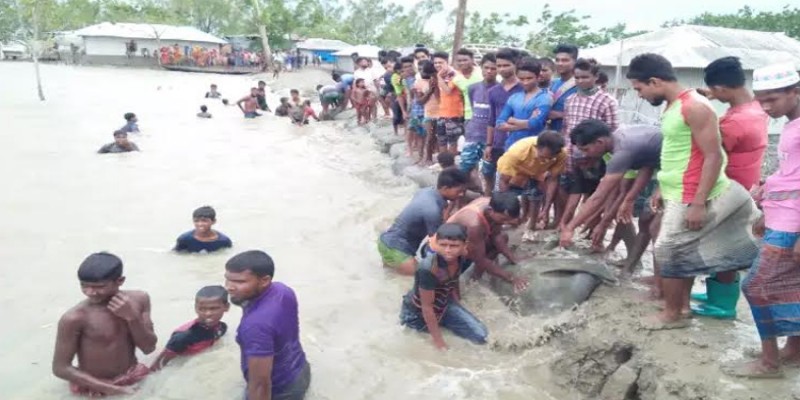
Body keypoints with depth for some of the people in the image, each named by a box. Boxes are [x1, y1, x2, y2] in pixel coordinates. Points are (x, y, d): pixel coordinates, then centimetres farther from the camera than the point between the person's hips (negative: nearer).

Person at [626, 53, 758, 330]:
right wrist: (662, 189, 20)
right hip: (678, 195, 9)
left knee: (668, 253, 0)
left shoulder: (694, 107, -20)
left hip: (690, 198, -9)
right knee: (684, 253, 16)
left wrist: (698, 204, -23)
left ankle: (673, 314, 14)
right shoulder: (673, 106, 9)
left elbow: (714, 157, -21)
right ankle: (683, 304, 29)